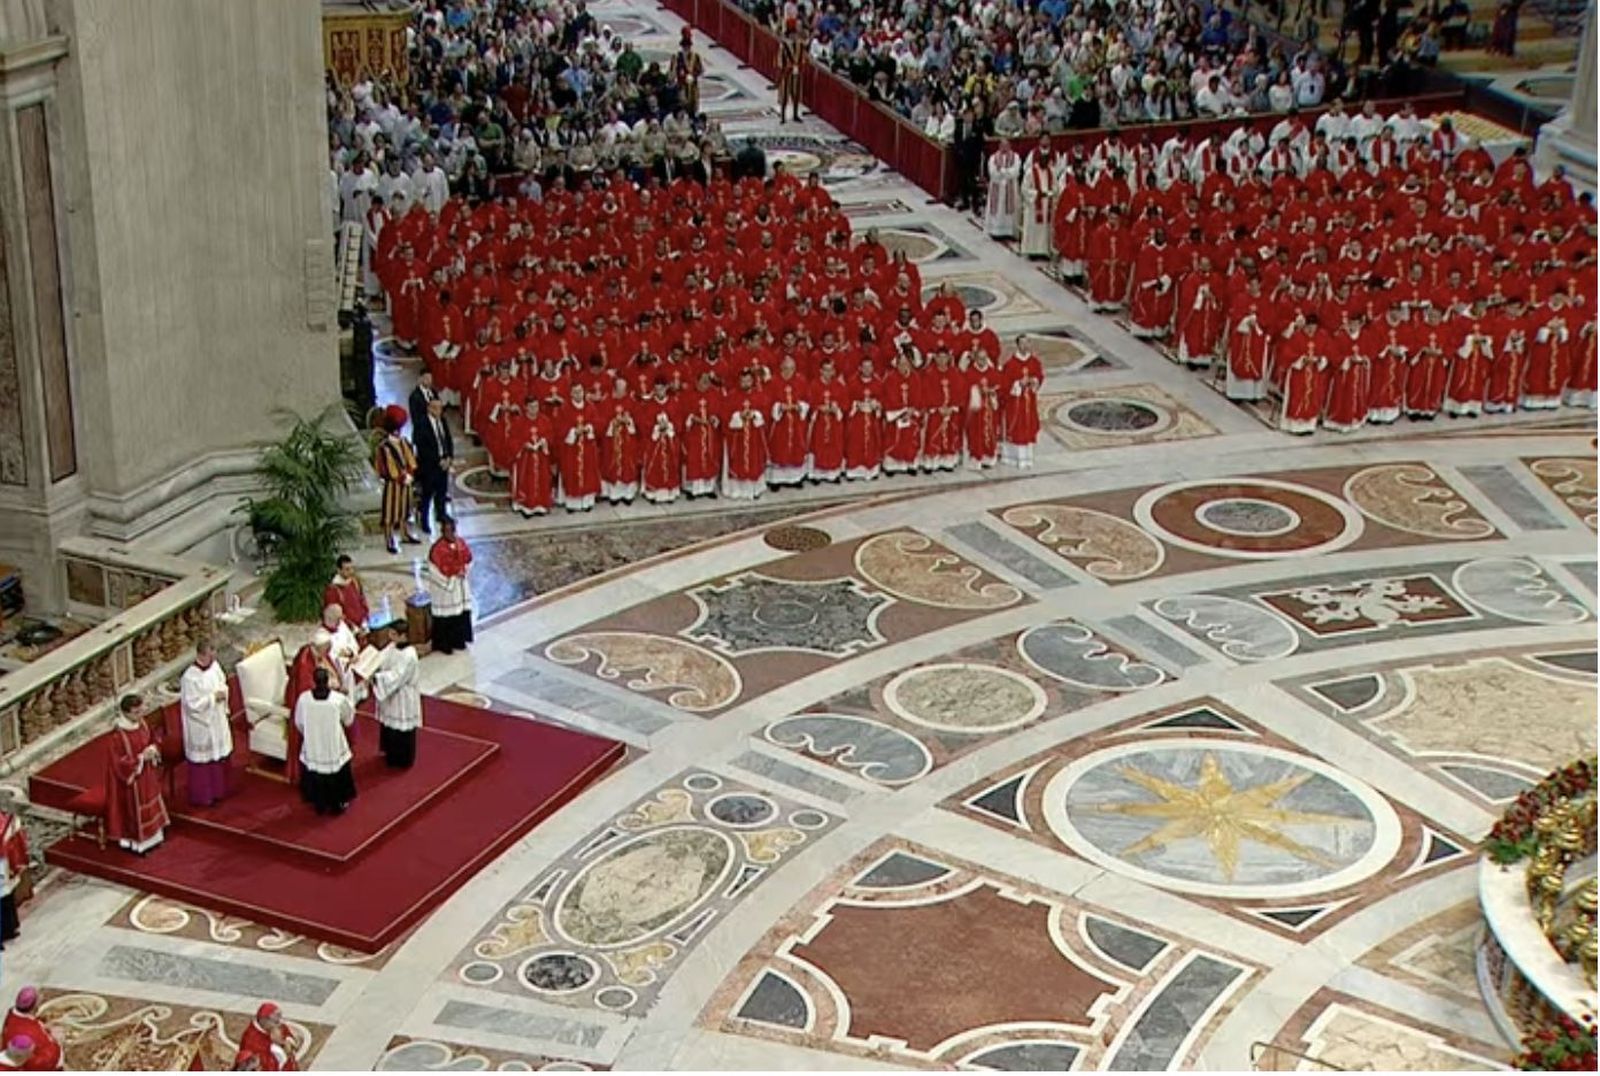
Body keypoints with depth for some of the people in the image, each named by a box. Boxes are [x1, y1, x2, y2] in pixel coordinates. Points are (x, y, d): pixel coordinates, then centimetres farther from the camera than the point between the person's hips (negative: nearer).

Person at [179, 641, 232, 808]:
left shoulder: (214, 666, -4)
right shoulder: (190, 677, -26)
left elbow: (223, 684, 12)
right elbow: (192, 704, -25)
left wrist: (223, 693, -7)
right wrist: (212, 698, -24)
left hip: (218, 721, 8)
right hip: (201, 725, -7)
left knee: (220, 756, 19)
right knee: (203, 759, 6)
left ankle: (218, 790, 37)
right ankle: (202, 797, 22)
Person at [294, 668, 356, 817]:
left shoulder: (304, 698, -16)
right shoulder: (339, 699, -22)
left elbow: (299, 723, -1)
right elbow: (348, 720, -4)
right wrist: (348, 701, 12)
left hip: (312, 746, 2)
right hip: (335, 747, -2)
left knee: (315, 776, 22)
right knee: (336, 777, 19)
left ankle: (319, 805, 35)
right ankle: (337, 804, 33)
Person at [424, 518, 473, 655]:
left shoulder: (461, 543, -1)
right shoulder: (438, 548, -19)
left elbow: (468, 559, 11)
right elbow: (434, 569, -16)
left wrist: (463, 571, -6)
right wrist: (447, 582, -14)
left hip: (461, 584, 6)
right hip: (444, 585, -6)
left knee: (462, 612, 13)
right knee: (445, 616, 1)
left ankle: (458, 640, 28)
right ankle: (443, 644, 13)